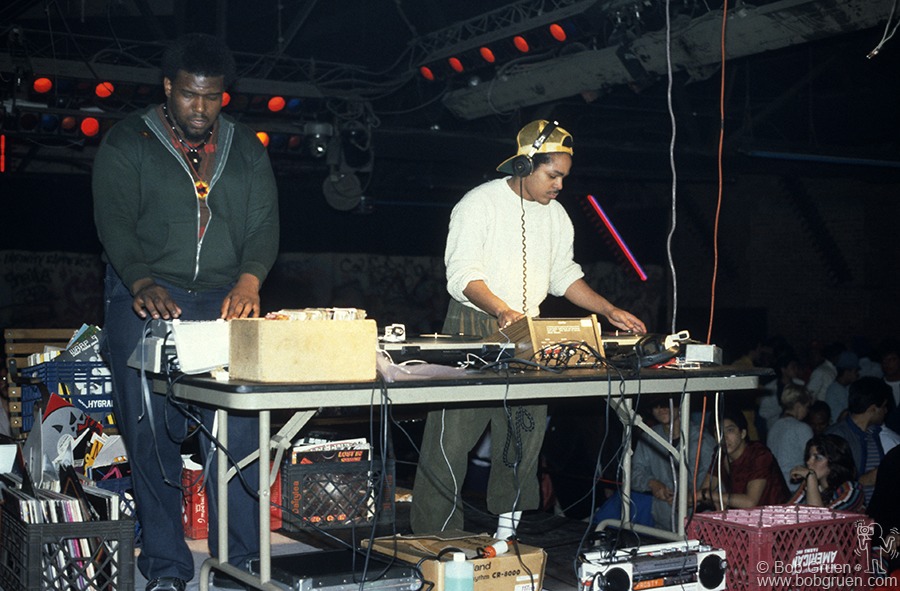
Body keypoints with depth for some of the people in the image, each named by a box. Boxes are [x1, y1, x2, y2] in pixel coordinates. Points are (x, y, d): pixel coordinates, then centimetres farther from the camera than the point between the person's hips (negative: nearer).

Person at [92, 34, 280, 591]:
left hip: (226, 300, 2)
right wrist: (143, 283, -24)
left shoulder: (246, 148, 14)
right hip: (148, 300, -2)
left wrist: (249, 279, -14)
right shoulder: (128, 142, 5)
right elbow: (115, 221, -6)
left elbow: (265, 223, 6)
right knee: (152, 435, -6)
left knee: (237, 433, -6)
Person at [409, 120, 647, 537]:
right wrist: (502, 311, -33)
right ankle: (434, 541, 1)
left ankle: (507, 536, 14)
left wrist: (609, 311, 10)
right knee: (452, 440, -7)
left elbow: (563, 274, 21)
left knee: (524, 441, 4)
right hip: (473, 331, -6)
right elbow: (462, 273, -16)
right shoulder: (480, 203, -8)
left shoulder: (555, 214, 14)